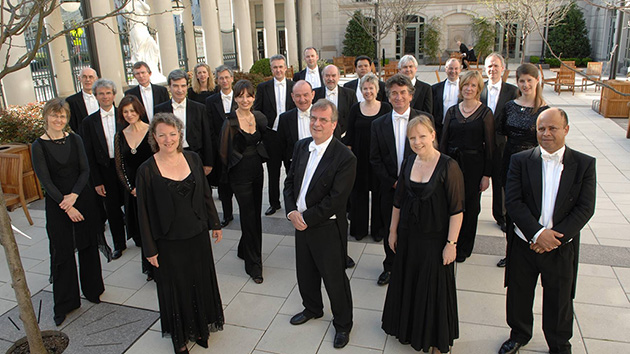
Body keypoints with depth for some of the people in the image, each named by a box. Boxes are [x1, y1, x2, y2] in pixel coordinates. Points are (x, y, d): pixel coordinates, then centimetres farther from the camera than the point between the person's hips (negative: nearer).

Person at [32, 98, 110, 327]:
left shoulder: (75, 140, 3)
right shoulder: (39, 146, -5)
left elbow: (85, 170, -1)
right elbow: (45, 180, -9)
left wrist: (74, 195, -15)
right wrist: (65, 205, -16)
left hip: (83, 198, 3)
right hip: (56, 203, -2)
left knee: (88, 245, 11)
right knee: (62, 251, 5)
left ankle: (92, 290, 30)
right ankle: (64, 302, 19)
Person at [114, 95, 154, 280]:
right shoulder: (120, 136, 6)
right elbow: (120, 167, 8)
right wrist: (131, 188, -4)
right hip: (133, 190, 4)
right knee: (142, 230, 12)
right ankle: (150, 268, 28)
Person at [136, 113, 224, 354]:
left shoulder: (193, 159, -3)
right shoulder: (147, 170, -14)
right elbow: (143, 212, -9)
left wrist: (215, 224, 10)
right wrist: (150, 249, -7)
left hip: (198, 235, 3)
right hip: (168, 242, -3)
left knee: (201, 282, 18)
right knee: (175, 288, 14)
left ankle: (200, 327, 43)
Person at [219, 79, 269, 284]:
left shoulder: (259, 118, 2)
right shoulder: (230, 122, -13)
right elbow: (224, 152, -8)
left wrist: (257, 161, 7)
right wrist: (236, 167, 3)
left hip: (257, 170, 6)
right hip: (240, 173, -5)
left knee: (255, 213, 14)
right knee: (249, 216, -1)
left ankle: (245, 250, 38)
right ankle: (254, 265, 11)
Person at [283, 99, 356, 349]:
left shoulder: (345, 158, -20)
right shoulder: (301, 146, 2)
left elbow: (335, 200, -22)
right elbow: (290, 181, 6)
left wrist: (306, 218, -18)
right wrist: (291, 211, -9)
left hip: (328, 228, -6)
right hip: (301, 223, 7)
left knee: (335, 279, 9)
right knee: (305, 272, 23)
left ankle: (342, 325, 32)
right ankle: (312, 308, 50)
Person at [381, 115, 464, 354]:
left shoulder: (448, 166, -15)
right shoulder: (408, 163, 2)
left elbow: (457, 209, -15)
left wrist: (451, 243, -16)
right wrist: (393, 231, 11)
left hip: (435, 238, -5)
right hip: (408, 236, 5)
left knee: (434, 288, 9)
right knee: (407, 284, 18)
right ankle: (409, 328, 43)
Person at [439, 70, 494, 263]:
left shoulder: (485, 113, -4)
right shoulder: (452, 111, 5)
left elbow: (489, 145, -3)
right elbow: (444, 141, 7)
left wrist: (487, 174, -6)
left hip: (474, 166, -2)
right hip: (452, 163, 3)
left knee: (470, 207, 8)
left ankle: (464, 248, 26)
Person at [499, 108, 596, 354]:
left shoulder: (584, 164, -4)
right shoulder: (520, 161, -5)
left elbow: (585, 208, -9)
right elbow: (513, 201, -11)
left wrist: (555, 236, -18)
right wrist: (538, 233, -20)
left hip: (562, 248, 0)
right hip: (523, 244, 1)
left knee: (559, 301, 16)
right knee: (518, 295, 17)